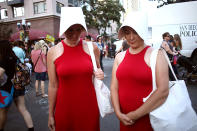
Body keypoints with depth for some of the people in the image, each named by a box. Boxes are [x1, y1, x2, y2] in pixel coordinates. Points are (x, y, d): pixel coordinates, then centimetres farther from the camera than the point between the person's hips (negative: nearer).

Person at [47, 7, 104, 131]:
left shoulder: (92, 48, -4)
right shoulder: (53, 52, -6)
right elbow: (53, 86, -1)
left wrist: (100, 75, -10)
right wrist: (51, 114, 4)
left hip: (89, 107, 1)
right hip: (64, 108, 0)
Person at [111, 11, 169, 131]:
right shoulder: (119, 57, 2)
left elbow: (163, 91, -17)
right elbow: (114, 87, 2)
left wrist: (136, 114, -14)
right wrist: (118, 113, -9)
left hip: (150, 120, -3)